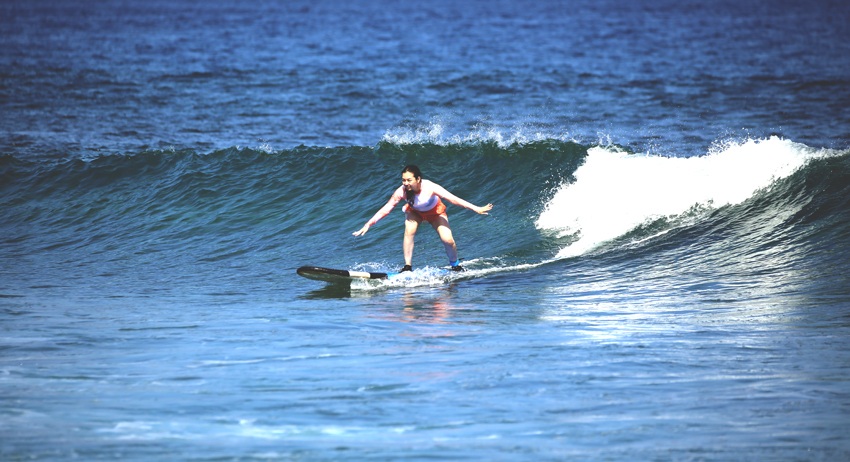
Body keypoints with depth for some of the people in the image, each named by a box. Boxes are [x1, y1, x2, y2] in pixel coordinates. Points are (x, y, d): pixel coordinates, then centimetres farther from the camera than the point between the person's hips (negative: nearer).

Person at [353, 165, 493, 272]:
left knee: (447, 239, -15)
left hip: (435, 212, -1)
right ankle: (408, 267, -18)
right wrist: (368, 225, -29)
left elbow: (453, 199, -40)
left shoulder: (429, 187, -39)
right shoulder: (402, 192, -32)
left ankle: (455, 266, 15)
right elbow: (385, 209, -26)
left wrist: (476, 209, -44)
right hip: (415, 212, 1)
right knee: (409, 231, -29)